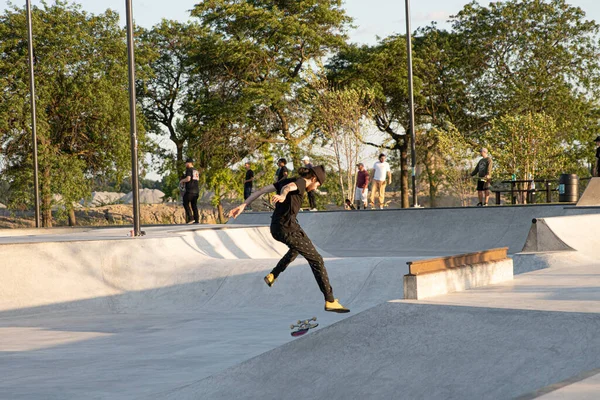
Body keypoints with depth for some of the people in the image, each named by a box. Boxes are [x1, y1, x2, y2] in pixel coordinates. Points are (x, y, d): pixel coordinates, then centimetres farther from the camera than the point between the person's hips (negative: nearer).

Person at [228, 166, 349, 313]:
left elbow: (261, 190, 13)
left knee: (297, 247, 40)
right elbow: (287, 188, -31)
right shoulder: (300, 182, -7)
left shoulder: (287, 180, 18)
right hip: (289, 228, -9)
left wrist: (243, 205, 10)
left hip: (276, 229, 9)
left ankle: (272, 275, 37)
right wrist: (282, 196, -55)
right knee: (316, 260, 0)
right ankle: (330, 301, -1)